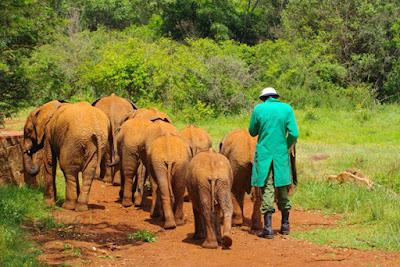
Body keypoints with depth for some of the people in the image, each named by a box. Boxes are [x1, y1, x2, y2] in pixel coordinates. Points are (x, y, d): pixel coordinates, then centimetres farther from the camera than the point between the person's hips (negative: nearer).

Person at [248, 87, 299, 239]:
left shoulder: (258, 109, -3)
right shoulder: (287, 108, 0)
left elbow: (252, 132, 7)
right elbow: (294, 133, -5)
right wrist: (289, 146, 12)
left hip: (264, 154, -1)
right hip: (281, 154, 1)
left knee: (267, 189, 0)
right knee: (282, 188, 15)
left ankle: (268, 228, -6)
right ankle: (285, 225, 25)